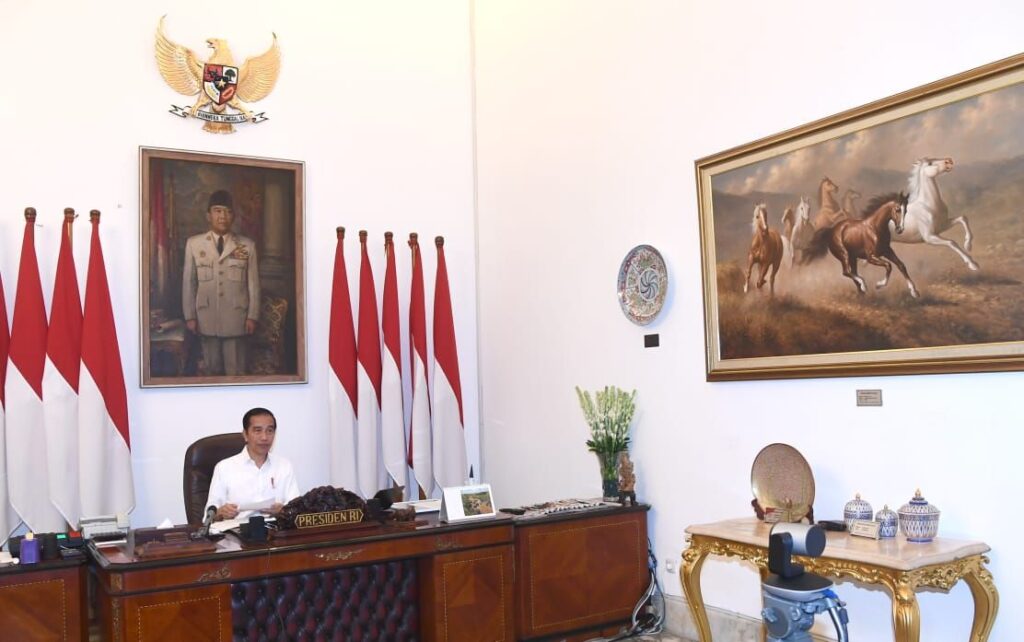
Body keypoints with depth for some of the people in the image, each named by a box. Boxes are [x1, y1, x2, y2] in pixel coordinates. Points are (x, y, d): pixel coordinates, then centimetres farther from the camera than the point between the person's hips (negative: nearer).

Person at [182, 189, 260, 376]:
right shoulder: (194, 243, 1)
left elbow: (253, 283, 1)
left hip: (236, 318, -1)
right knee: (212, 368, 12)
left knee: (235, 369, 5)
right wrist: (190, 316, 2)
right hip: (206, 317, 1)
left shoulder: (247, 245, -2)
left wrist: (252, 316, -2)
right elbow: (188, 282, 3)